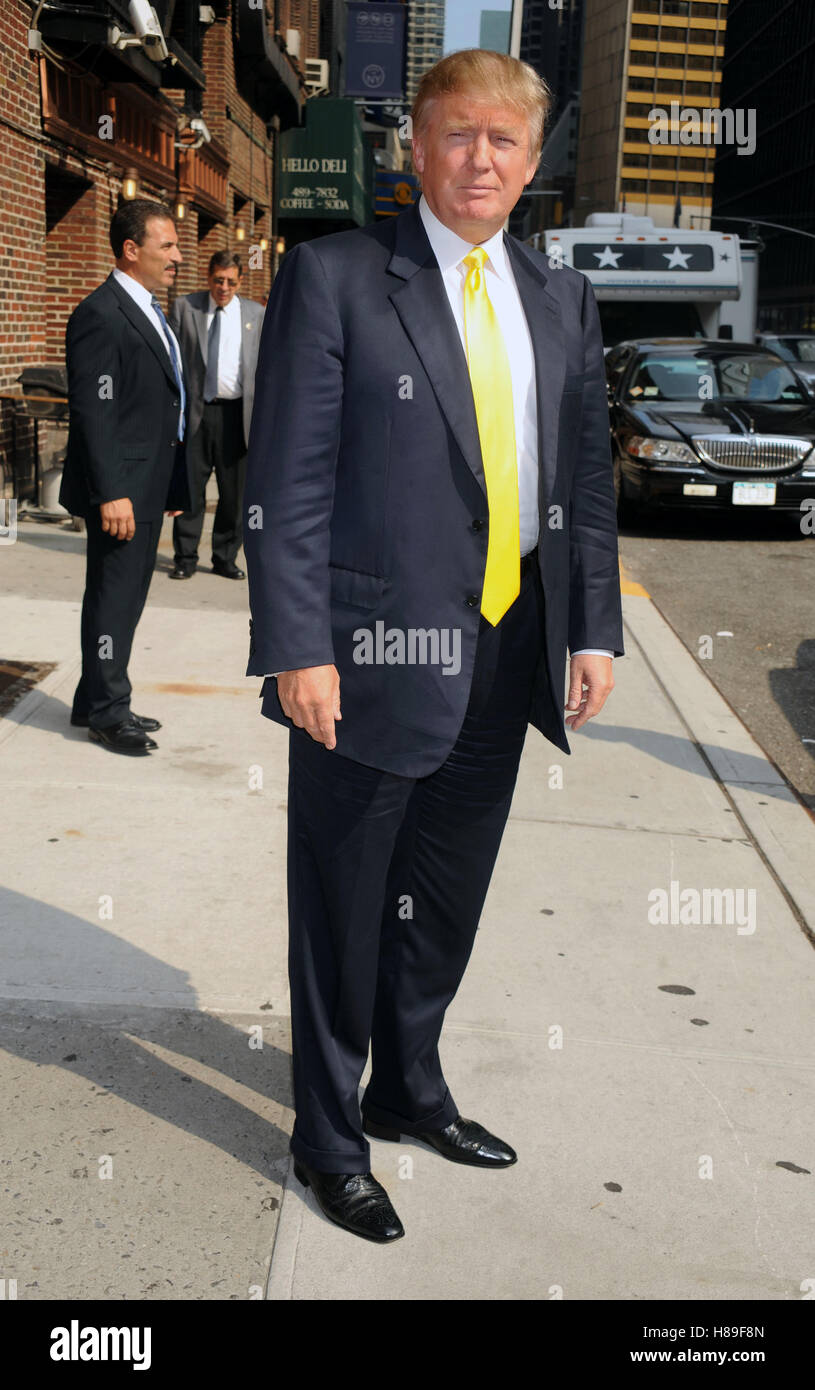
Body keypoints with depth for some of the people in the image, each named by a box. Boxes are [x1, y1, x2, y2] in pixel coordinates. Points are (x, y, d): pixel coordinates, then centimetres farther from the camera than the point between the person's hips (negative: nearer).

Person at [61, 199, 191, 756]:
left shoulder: (151, 312, 16)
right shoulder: (100, 315, -14)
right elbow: (93, 412, -20)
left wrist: (172, 483, 16)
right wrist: (111, 494, -24)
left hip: (149, 486, 9)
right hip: (121, 489, -9)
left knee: (128, 595, 16)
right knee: (113, 598, 1)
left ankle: (98, 701, 28)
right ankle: (106, 713, 13)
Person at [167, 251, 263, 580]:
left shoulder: (256, 314, 9)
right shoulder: (184, 307, 6)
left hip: (236, 413, 1)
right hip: (194, 411, -1)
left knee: (234, 492, 5)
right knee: (189, 487, 2)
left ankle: (225, 558, 18)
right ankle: (186, 558, 13)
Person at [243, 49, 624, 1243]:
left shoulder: (562, 298, 13)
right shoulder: (335, 278, -4)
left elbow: (586, 472, 13)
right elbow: (287, 479, -9)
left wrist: (594, 627, 6)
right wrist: (298, 648, -15)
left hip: (508, 649, 5)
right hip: (378, 649, -5)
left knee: (446, 897, 18)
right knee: (345, 904, 8)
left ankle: (410, 1089, 40)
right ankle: (330, 1137, 28)